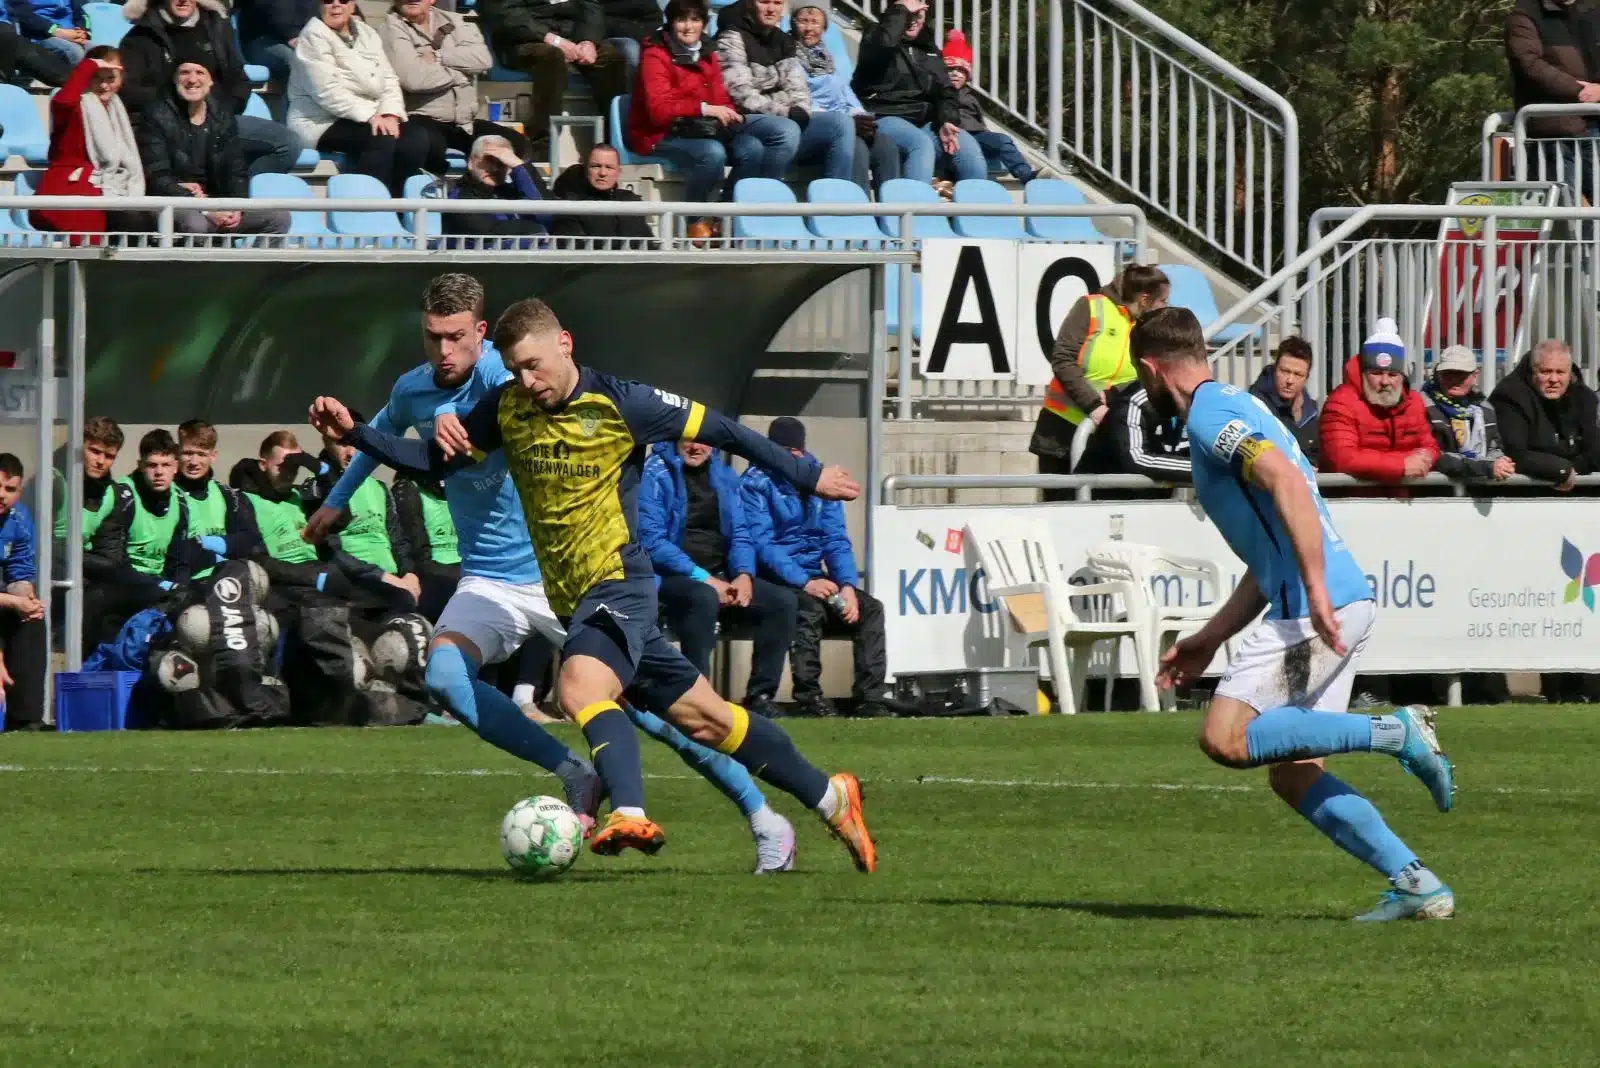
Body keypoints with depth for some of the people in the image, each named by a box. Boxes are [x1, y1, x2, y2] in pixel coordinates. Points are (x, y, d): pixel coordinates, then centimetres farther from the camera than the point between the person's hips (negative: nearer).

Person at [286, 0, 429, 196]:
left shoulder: (367, 33, 16)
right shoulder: (314, 36, -6)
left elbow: (389, 80, 10)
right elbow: (327, 91, -17)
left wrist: (390, 114, -10)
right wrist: (370, 116, -23)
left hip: (370, 120, 7)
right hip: (322, 124, -7)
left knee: (418, 139, -18)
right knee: (382, 140, -32)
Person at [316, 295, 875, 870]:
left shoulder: (620, 404, -11)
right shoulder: (506, 407, 5)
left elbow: (719, 430, -3)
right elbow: (435, 460, 9)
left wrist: (808, 476, 4)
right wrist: (353, 430, -4)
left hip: (618, 580, -6)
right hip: (572, 597, 6)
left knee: (581, 687, -33)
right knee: (701, 717, 11)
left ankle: (630, 816, -47)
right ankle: (830, 797, 23)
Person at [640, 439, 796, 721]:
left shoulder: (724, 476, 14)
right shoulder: (656, 473, -6)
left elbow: (740, 535, 13)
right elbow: (651, 540, -15)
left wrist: (744, 575, -9)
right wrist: (703, 578, -21)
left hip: (720, 578, 6)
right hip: (670, 579, -6)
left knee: (783, 600, -13)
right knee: (703, 597, -38)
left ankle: (761, 696, -11)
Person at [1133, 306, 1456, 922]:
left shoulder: (1210, 416, -6)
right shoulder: (1231, 409, 26)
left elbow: (1287, 482, -24)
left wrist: (1316, 591, -27)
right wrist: (1210, 639, 30)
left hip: (1319, 609, -10)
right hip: (1334, 609, 10)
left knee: (1226, 739, -16)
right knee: (1291, 774, 9)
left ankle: (1395, 732, -15)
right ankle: (1417, 886, 3)